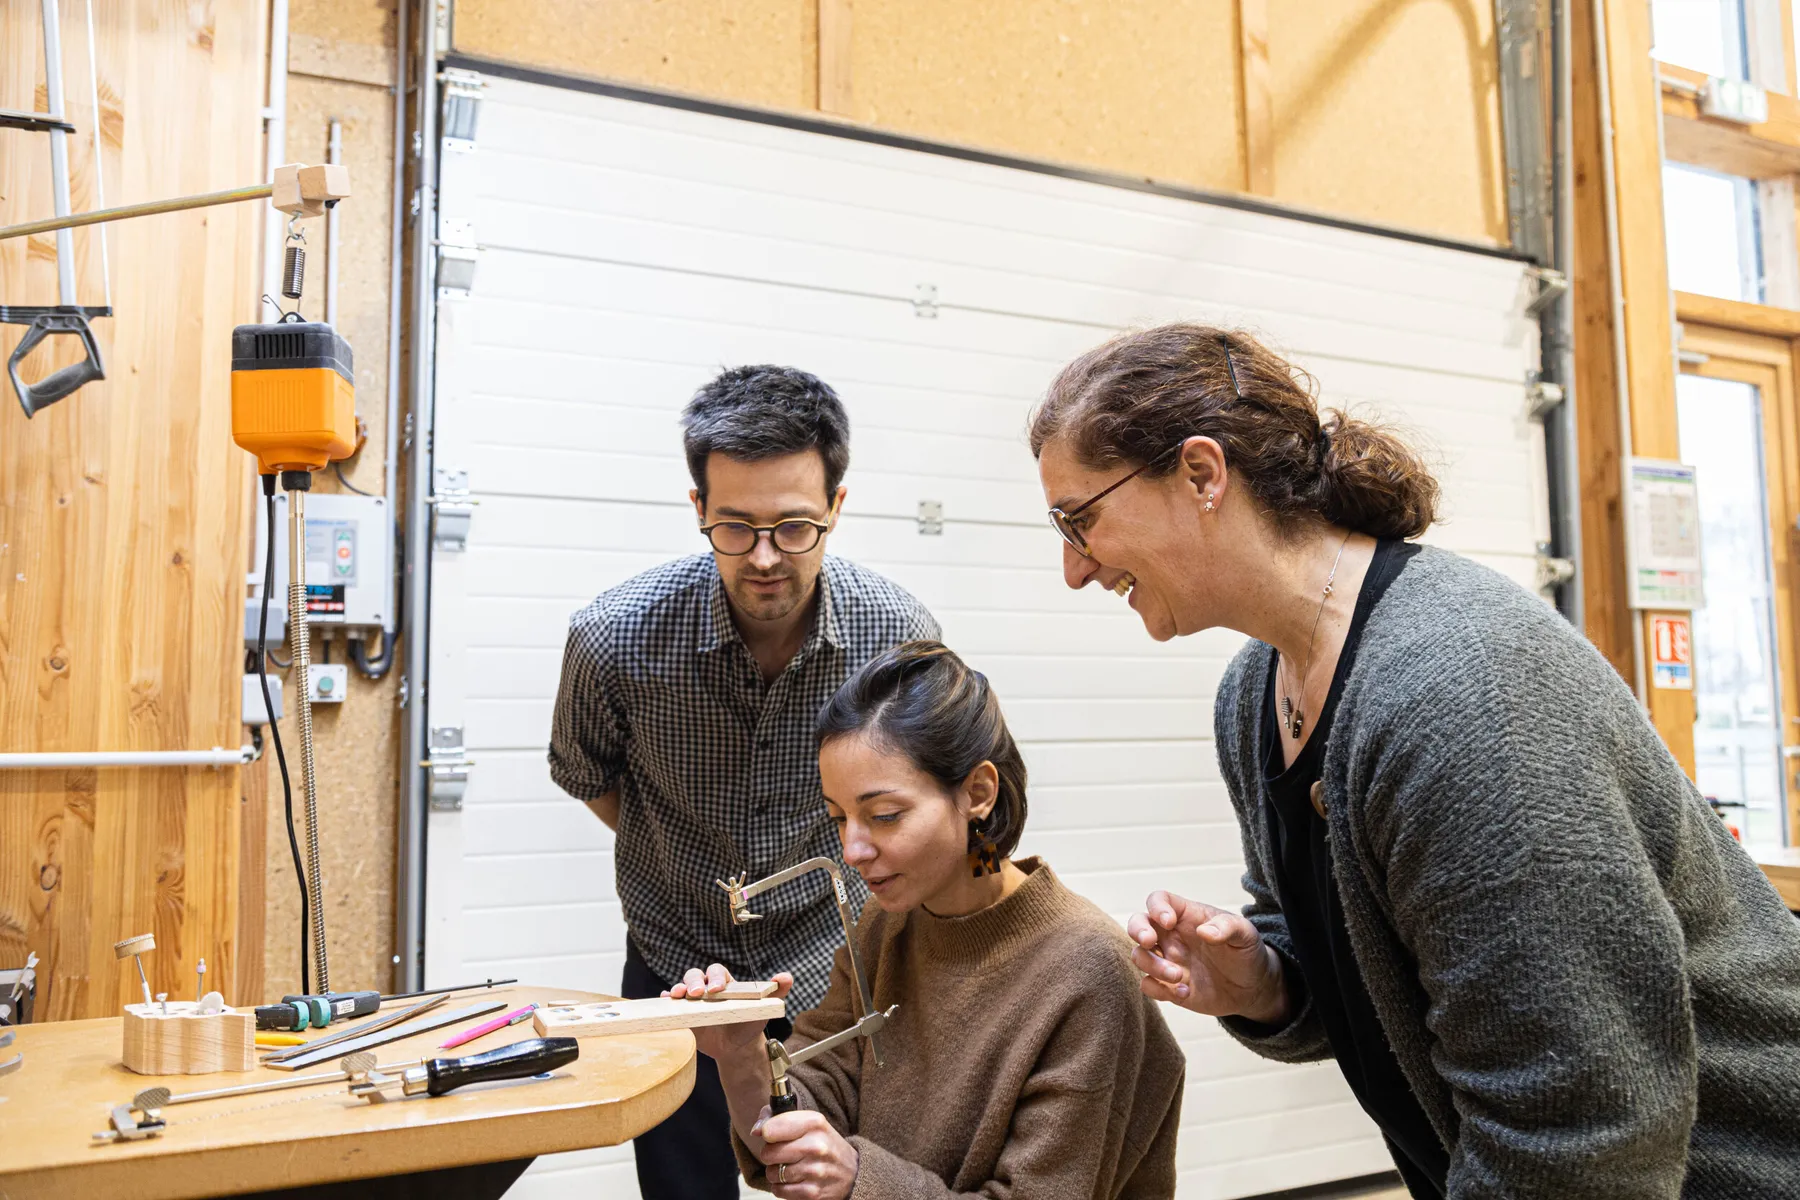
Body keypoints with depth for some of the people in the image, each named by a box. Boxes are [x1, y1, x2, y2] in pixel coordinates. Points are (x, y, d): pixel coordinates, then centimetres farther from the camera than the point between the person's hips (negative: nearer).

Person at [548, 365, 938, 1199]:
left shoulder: (901, 637, -18)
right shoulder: (615, 638, -21)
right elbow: (584, 774, 3)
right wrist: (676, 856, 2)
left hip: (833, 976, 1)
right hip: (676, 968, 0)